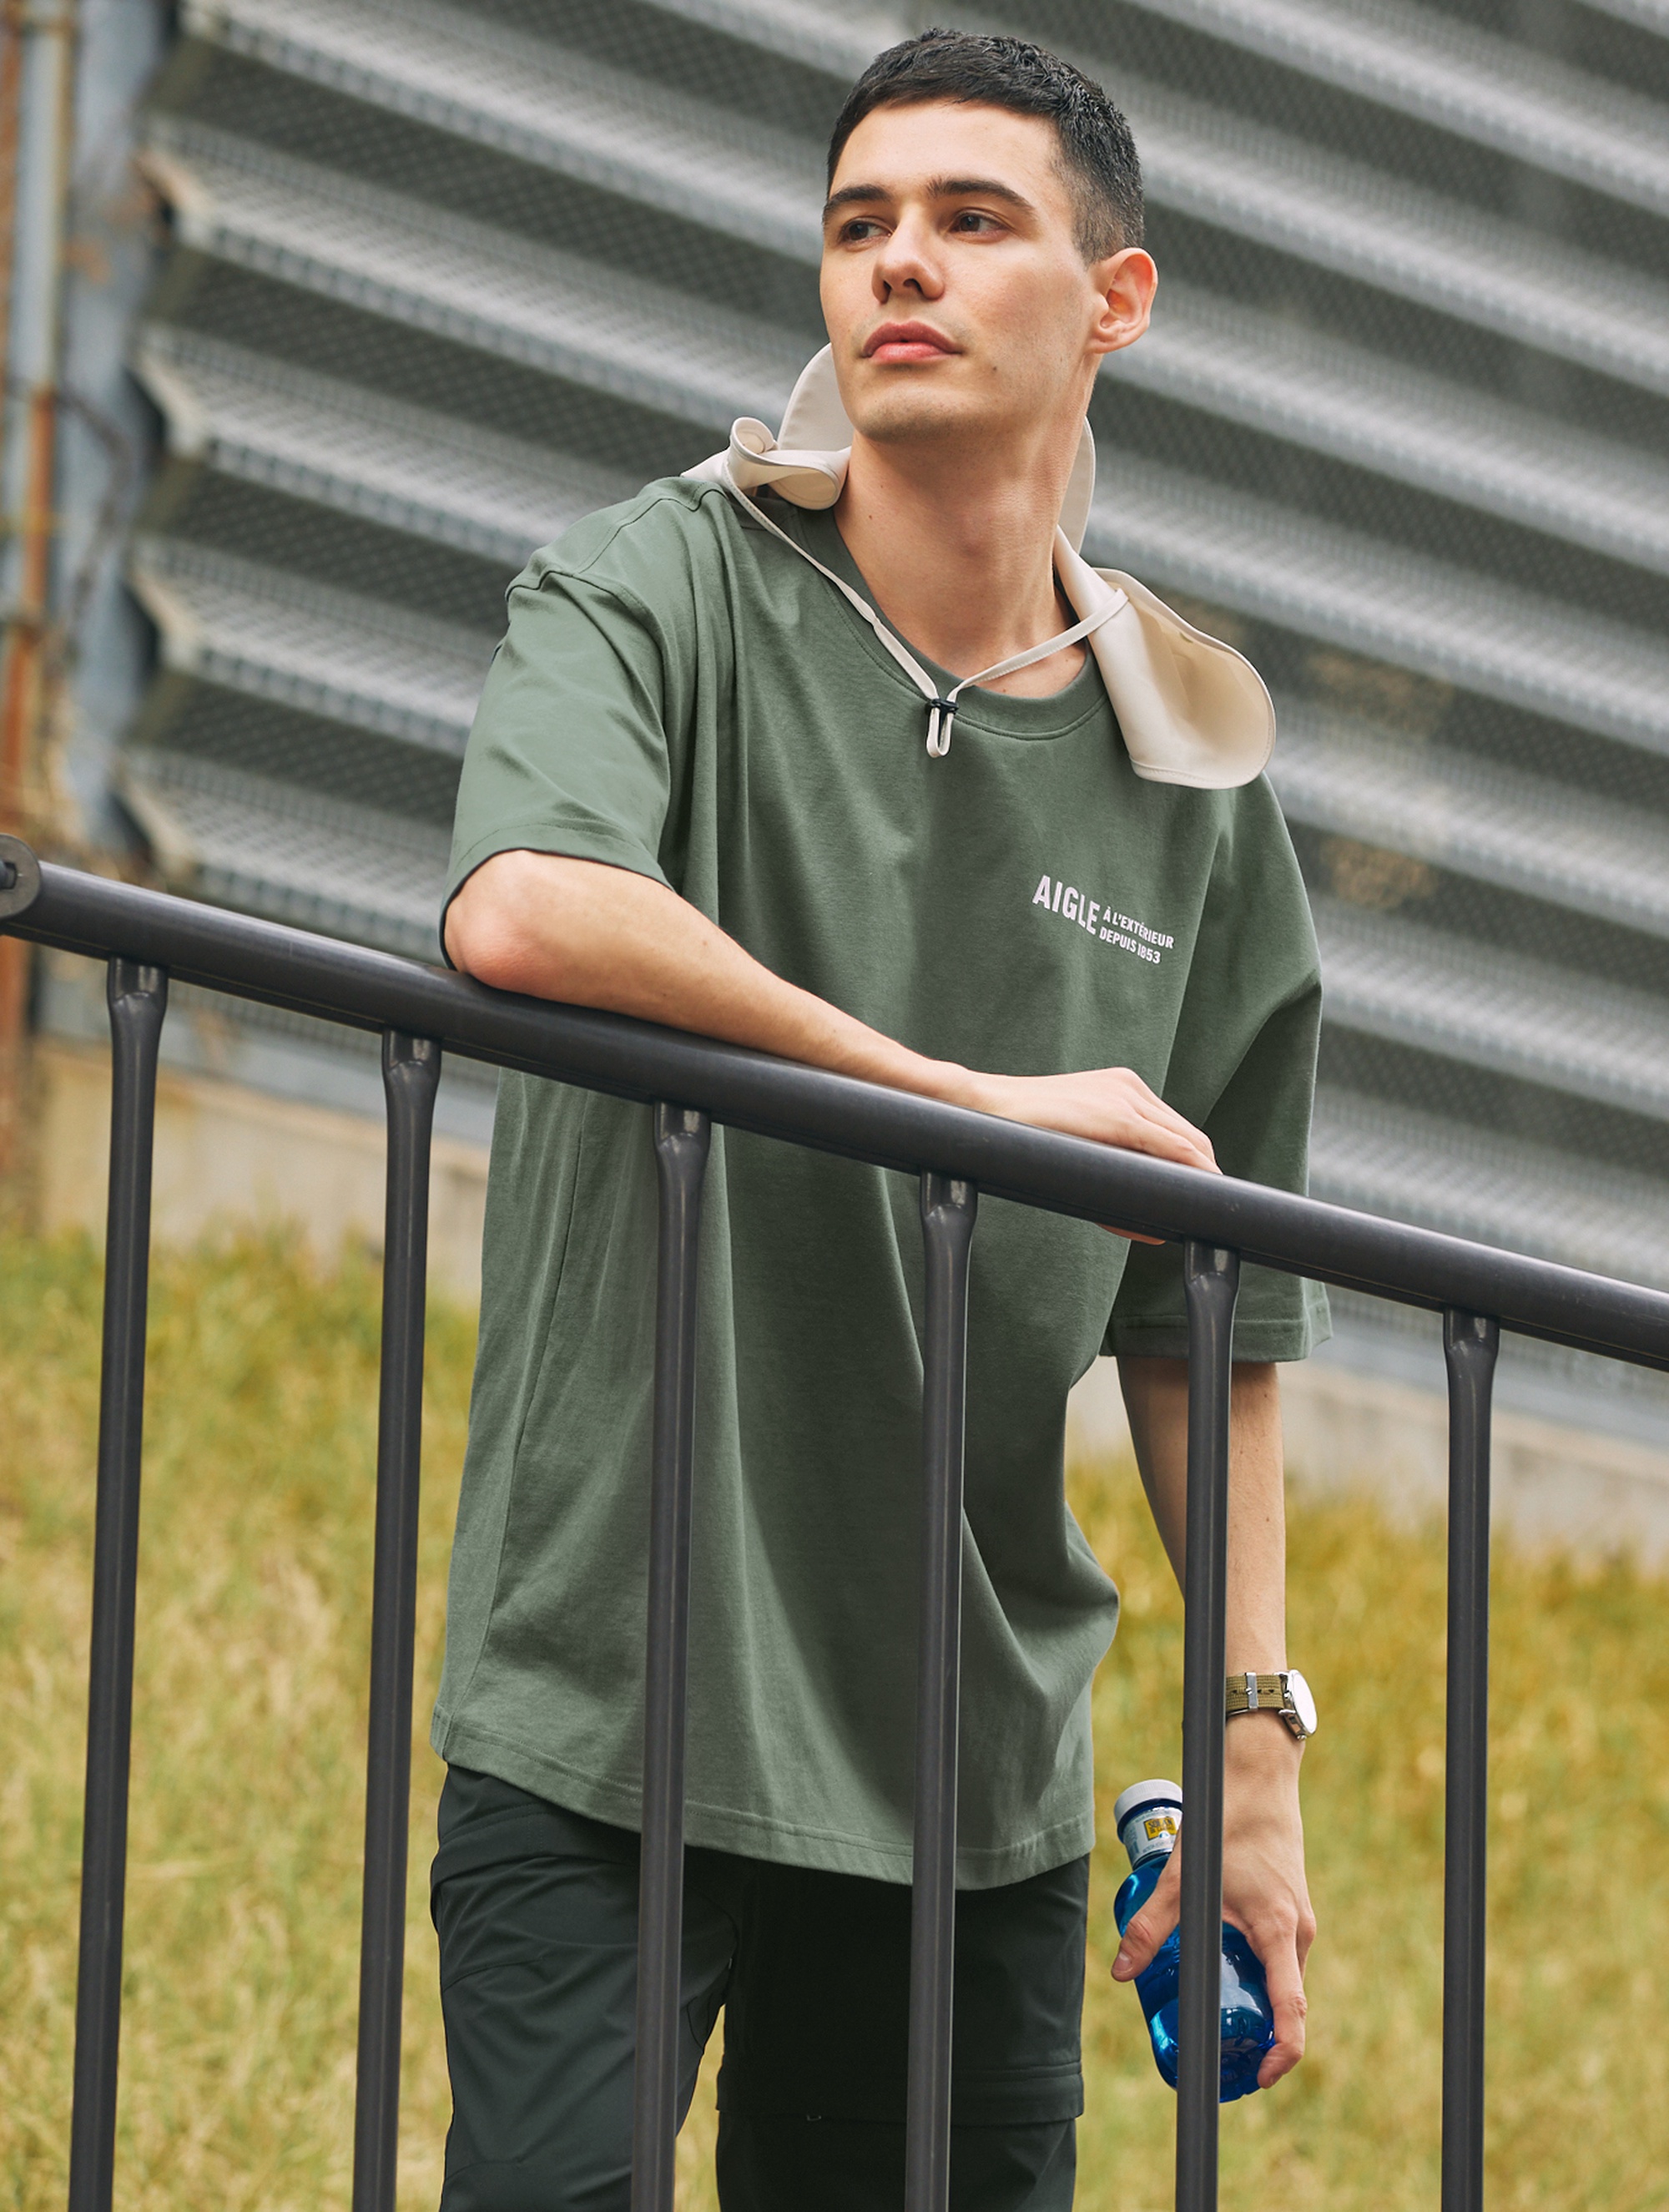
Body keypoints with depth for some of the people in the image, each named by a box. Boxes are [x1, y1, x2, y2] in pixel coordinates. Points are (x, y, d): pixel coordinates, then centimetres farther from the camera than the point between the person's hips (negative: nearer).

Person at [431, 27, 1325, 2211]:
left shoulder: (1193, 778, 8)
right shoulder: (663, 594, -5)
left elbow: (1205, 1318, 15)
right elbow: (520, 913, -27)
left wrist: (1254, 1736, 8)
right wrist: (980, 1101, -21)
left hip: (976, 1760, 4)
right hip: (608, 1694, -4)